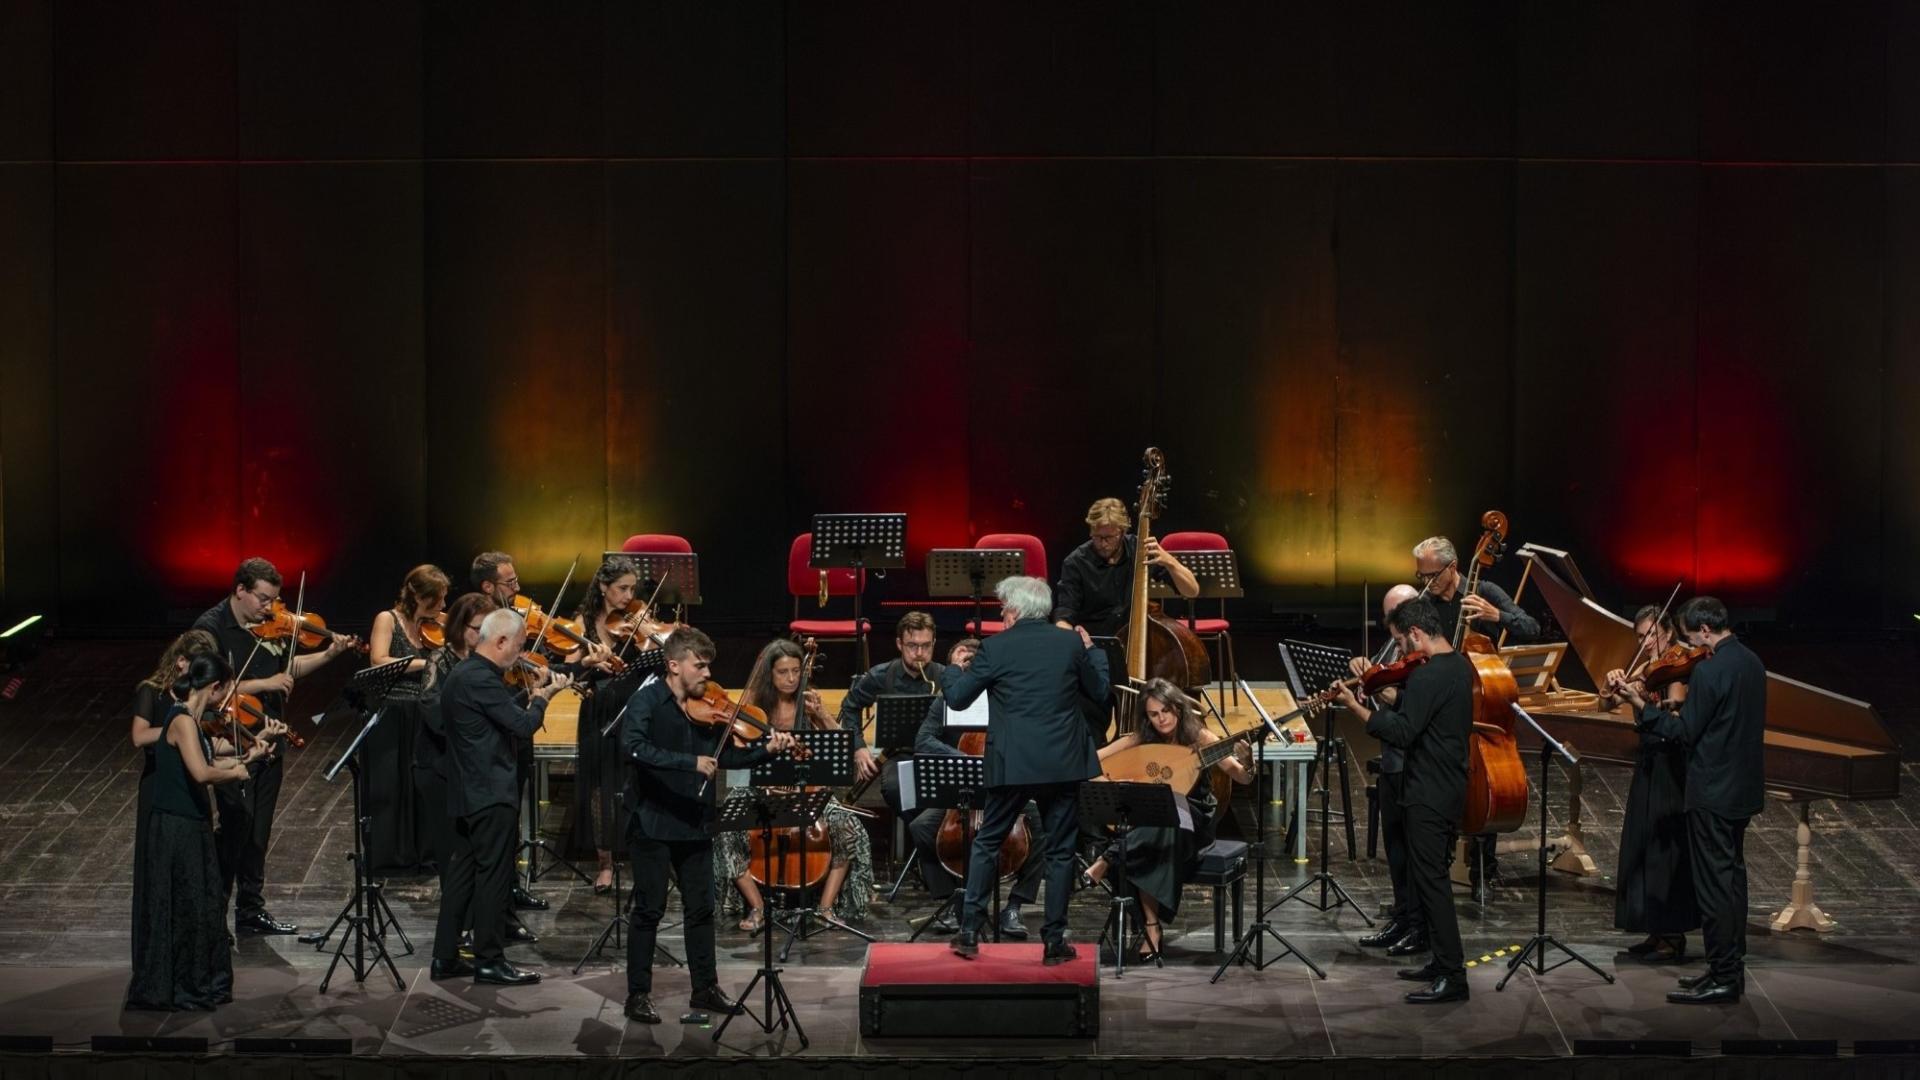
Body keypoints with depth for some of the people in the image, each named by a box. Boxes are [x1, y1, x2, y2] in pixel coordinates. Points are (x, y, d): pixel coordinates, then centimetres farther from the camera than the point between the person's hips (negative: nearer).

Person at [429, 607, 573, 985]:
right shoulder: (482, 679, -19)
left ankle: (445, 957, 16)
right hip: (490, 793, -10)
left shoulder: (463, 674, 13)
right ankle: (489, 961, 1)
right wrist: (543, 697, -2)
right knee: (494, 876, -3)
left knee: (462, 873, 13)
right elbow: (523, 726, -19)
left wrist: (533, 694, 10)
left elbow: (505, 713, 19)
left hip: (467, 793, 10)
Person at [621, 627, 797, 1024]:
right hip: (652, 821, -6)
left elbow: (726, 755, 8)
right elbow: (633, 746, -29)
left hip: (694, 822, 6)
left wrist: (766, 750, -8)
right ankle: (638, 995, 7)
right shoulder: (647, 701, -12)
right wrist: (691, 763, -34)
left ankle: (706, 988, 22)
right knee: (650, 909, -1)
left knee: (701, 907, 11)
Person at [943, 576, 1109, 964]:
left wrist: (952, 674, 22)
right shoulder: (1071, 643, 0)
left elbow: (956, 699, 0)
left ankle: (970, 931, 9)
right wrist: (1092, 650, 27)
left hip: (1011, 764, -1)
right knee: (1059, 851, 8)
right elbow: (1100, 691, 12)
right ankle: (1053, 940, 7)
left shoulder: (996, 648, -6)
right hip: (1062, 764, 1)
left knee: (987, 842, 13)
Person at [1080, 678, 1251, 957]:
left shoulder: (1198, 737, -7)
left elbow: (1243, 779, -12)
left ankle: (1106, 861, -33)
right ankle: (1151, 927, -32)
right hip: (1148, 823, 2)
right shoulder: (1139, 741, -2)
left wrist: (1246, 762, -34)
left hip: (1193, 821, -2)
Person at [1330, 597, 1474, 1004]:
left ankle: (1452, 977, -7)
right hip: (1451, 787, 10)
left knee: (1429, 879, -7)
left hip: (1429, 795, -10)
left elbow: (1402, 733, -25)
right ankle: (1443, 962, 25)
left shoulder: (1428, 676, -21)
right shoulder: (1459, 667, 11)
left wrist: (1355, 706, -18)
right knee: (1432, 877, 18)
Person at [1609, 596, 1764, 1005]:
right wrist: (1681, 711, 13)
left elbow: (1685, 732, -17)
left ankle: (1722, 980, -2)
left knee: (1714, 883, -4)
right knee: (1732, 875, 17)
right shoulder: (1751, 662, 8)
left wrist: (1642, 706, -9)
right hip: (1743, 790, 9)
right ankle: (1732, 968, 25)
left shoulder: (1709, 671, -21)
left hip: (1713, 794, -9)